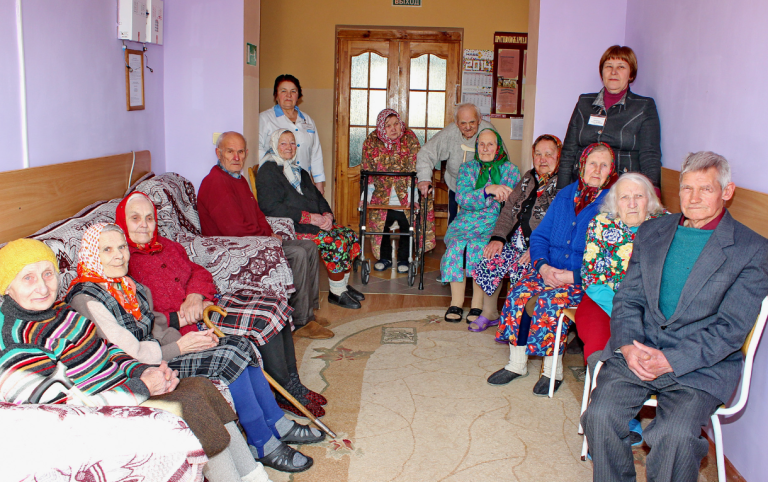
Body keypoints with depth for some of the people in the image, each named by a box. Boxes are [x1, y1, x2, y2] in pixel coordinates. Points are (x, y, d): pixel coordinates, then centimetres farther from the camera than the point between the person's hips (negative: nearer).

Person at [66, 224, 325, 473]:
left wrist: (192, 339, -5)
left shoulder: (127, 284, 12)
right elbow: (127, 354, -21)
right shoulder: (85, 299, -17)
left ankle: (278, 425, 4)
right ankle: (263, 445, -10)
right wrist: (180, 347, -18)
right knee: (228, 356, -21)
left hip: (156, 355, 9)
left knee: (240, 343, -7)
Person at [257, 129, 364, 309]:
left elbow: (317, 196, 20)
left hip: (315, 222, 8)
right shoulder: (268, 171, -7)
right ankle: (337, 293, -10)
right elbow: (271, 207, -18)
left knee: (349, 235, -7)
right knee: (335, 241, -23)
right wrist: (310, 217, -21)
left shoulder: (298, 171, 20)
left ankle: (343, 285, 6)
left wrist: (327, 215, -4)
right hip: (291, 227, -8)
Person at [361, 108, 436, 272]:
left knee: (407, 225, 1)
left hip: (404, 192, -2)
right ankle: (385, 258, 24)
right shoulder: (371, 141, -5)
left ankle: (404, 259, 19)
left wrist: (412, 192, -22)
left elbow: (414, 167, -15)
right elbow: (367, 170, -3)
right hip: (382, 193, 2)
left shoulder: (409, 138, -12)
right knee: (380, 223, 5)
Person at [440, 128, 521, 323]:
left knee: (480, 247, -33)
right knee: (457, 244, -30)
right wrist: (489, 190, -20)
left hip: (495, 226, -1)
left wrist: (503, 195, -22)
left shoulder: (510, 169, 10)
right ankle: (456, 303, -22)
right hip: (466, 222, 1)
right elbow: (462, 198, -5)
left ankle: (478, 305, -23)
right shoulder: (467, 168, 13)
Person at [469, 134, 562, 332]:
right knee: (492, 258, -14)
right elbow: (508, 209, 15)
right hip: (516, 241, 7)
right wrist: (498, 237, 0)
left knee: (520, 266, -29)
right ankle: (489, 313, 4)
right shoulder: (528, 178, 17)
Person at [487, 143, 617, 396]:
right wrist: (542, 265, -7)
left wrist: (573, 276, -20)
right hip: (550, 270, 5)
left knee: (551, 302, -30)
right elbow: (539, 236, 13)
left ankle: (552, 370, -11)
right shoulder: (565, 195, 11)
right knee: (519, 294, -20)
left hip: (586, 278, -5)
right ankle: (517, 363, -5)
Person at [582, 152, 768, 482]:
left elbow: (732, 327, -6)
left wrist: (671, 360, -16)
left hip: (701, 365, -3)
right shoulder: (651, 231, 14)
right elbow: (627, 298, 11)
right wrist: (628, 345, -9)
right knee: (600, 415, -21)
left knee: (675, 434, -29)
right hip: (636, 352, 3)